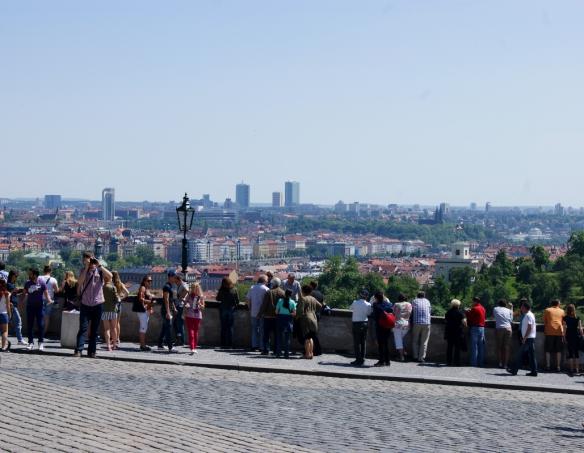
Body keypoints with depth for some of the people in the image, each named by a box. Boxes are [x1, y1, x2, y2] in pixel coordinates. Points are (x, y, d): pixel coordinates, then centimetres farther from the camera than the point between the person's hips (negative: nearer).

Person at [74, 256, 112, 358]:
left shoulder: (100, 271, 3)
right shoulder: (84, 271, 5)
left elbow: (110, 276, -16)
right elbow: (80, 282, -13)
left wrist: (99, 265, -16)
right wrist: (86, 267, -15)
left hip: (97, 304, 1)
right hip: (85, 304, -1)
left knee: (94, 330, 5)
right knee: (83, 328, -8)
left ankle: (91, 351, 10)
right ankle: (78, 350, -11)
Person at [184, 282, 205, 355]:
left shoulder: (200, 297, 2)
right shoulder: (189, 295, 4)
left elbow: (203, 307, 6)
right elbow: (185, 303, 14)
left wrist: (199, 304, -12)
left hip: (197, 316, 0)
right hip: (189, 316, 0)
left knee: (196, 332, 7)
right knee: (190, 332, -9)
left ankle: (194, 348, 18)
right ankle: (192, 348, -17)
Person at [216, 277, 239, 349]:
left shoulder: (221, 290, -6)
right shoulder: (234, 290, -4)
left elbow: (218, 299, 5)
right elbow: (237, 300, -1)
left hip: (223, 310, 0)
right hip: (231, 310, 0)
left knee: (223, 327, 6)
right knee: (230, 327, 5)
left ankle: (223, 344, 4)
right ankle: (229, 344, 2)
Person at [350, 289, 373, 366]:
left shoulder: (355, 303, -8)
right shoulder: (368, 305, -4)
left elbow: (350, 308, 10)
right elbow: (369, 313, 3)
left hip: (356, 323, -3)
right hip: (365, 323, 3)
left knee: (357, 342, 0)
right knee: (363, 342, 11)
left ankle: (358, 359, -3)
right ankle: (362, 359, 13)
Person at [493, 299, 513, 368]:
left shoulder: (495, 309, 10)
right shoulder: (509, 310, 10)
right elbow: (511, 320, 11)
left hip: (499, 329, -1)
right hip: (508, 328, 1)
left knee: (499, 347, 10)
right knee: (506, 347, 3)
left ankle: (500, 362, 1)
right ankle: (505, 364, 1)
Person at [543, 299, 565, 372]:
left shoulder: (547, 310, 7)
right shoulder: (562, 311, 11)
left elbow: (544, 322, 8)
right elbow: (563, 322, 10)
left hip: (549, 332, -1)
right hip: (559, 332, 1)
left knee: (548, 350, 5)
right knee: (558, 350, 7)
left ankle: (548, 366, 1)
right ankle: (558, 367, 4)